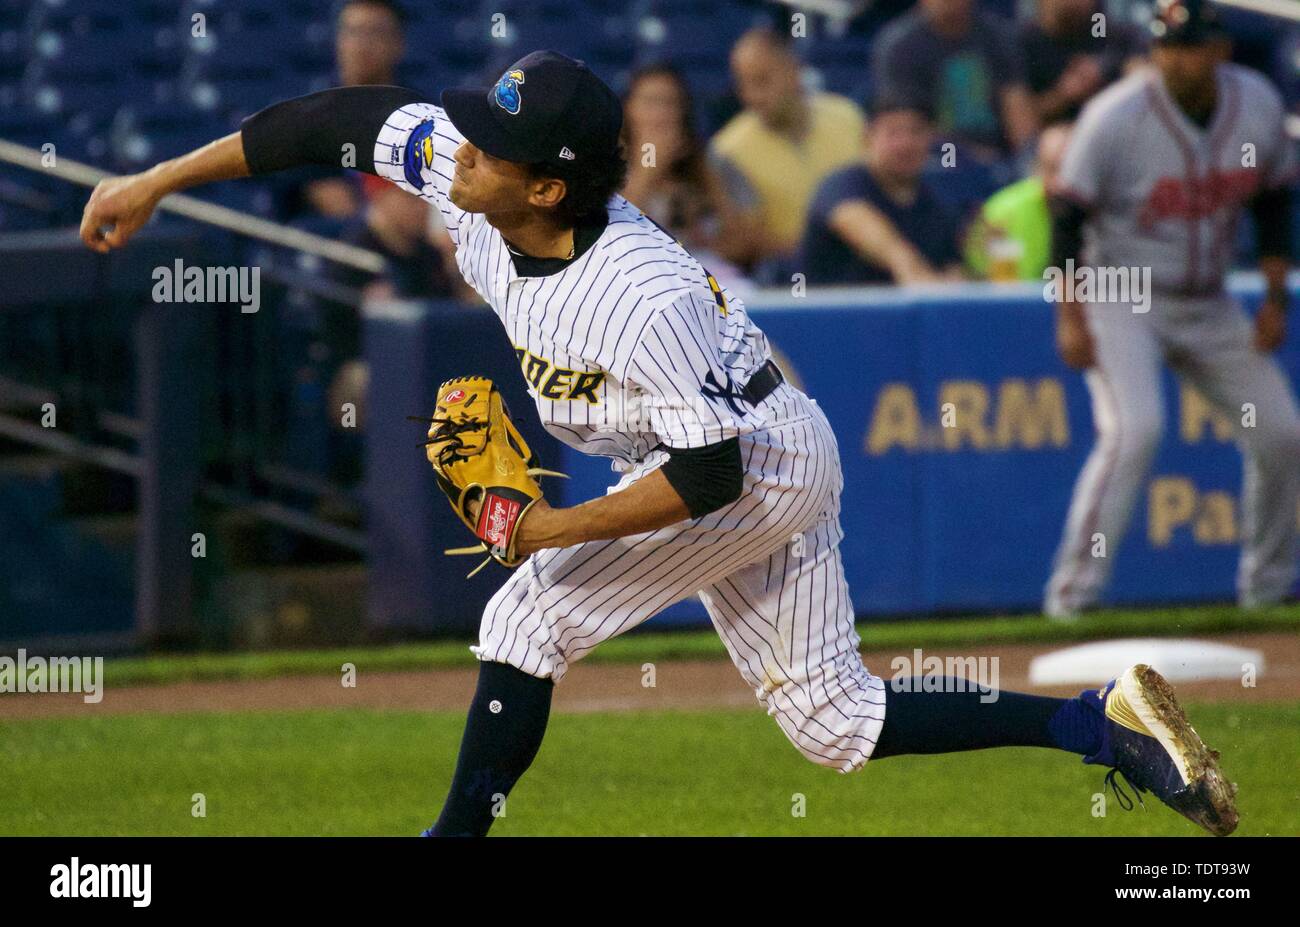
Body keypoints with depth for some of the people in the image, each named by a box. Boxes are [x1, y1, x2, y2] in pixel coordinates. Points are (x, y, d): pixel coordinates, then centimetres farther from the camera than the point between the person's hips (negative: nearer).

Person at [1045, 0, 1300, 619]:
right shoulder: (1115, 117, -20)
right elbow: (1068, 215, -13)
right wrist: (1070, 317, -18)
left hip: (1209, 307, 5)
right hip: (1122, 302, -5)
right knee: (1134, 427, -26)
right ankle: (1073, 589, -20)